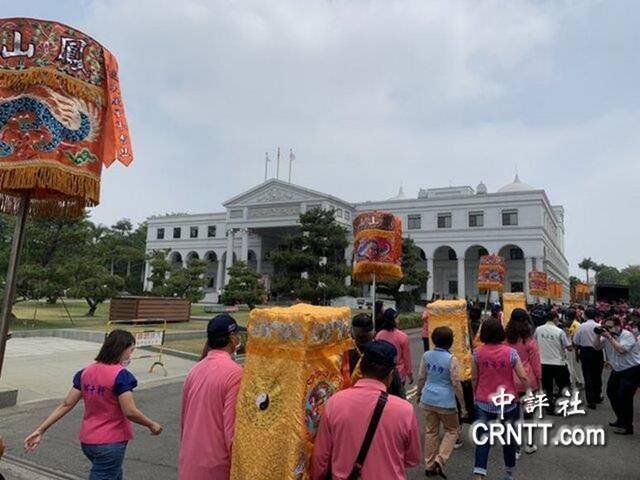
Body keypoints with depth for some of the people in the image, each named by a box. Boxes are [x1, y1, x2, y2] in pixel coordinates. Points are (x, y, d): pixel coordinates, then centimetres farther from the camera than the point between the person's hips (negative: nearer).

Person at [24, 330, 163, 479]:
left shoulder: (86, 372, 0)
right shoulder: (120, 374, -20)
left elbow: (66, 404, -2)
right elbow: (129, 412, -22)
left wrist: (40, 430, 5)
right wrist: (151, 425, -8)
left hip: (87, 441, 8)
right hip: (110, 444, -7)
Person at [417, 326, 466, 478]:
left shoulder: (426, 355, -3)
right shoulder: (451, 360, -16)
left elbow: (421, 377, 5)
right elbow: (456, 384, -12)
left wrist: (419, 394, 21)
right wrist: (463, 406, -2)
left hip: (428, 399, 5)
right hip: (445, 401, -4)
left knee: (431, 431, 17)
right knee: (452, 430, 16)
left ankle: (430, 465, 24)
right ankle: (440, 459, 1)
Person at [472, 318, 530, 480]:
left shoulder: (477, 352, -8)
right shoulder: (510, 352, -11)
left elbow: (474, 378, 0)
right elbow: (523, 377, -9)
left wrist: (475, 394, 17)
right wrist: (530, 390, 10)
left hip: (484, 402, 0)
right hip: (508, 402, 0)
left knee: (483, 437, 6)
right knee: (509, 437, 18)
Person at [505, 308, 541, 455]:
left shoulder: (507, 340, -5)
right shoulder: (530, 341, -12)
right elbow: (536, 363, -6)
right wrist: (539, 379, 7)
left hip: (511, 381, 1)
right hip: (528, 381, -1)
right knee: (528, 412, 14)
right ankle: (529, 445, 28)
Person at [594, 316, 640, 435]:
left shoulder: (627, 335, -20)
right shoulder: (608, 336, 1)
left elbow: (621, 350, -32)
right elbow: (597, 347, -1)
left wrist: (609, 337, -31)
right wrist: (599, 336, -15)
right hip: (617, 370, 9)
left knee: (624, 397, -11)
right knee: (611, 392, 15)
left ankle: (627, 427, 0)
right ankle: (621, 420, 31)